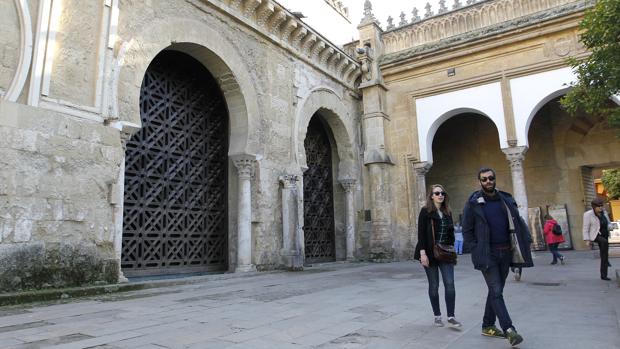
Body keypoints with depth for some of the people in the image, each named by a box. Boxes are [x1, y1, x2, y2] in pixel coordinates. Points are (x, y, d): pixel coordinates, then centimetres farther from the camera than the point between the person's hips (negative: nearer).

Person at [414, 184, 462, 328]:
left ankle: (451, 317, 4)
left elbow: (451, 232, 16)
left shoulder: (447, 212, 10)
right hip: (430, 253, -4)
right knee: (434, 285, 5)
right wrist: (423, 253, -17)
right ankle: (437, 316, 17)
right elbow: (421, 233, -11)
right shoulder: (425, 211, -6)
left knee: (450, 284, -5)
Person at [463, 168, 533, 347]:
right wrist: (476, 251, -9)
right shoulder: (473, 203, -4)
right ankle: (509, 329, -6)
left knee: (496, 290, 12)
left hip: (505, 252, 5)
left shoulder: (506, 199, 8)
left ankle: (488, 326, 25)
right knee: (496, 291, -10)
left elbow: (517, 222, 14)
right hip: (487, 254, -5)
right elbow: (467, 231, -3)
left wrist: (526, 239, -1)